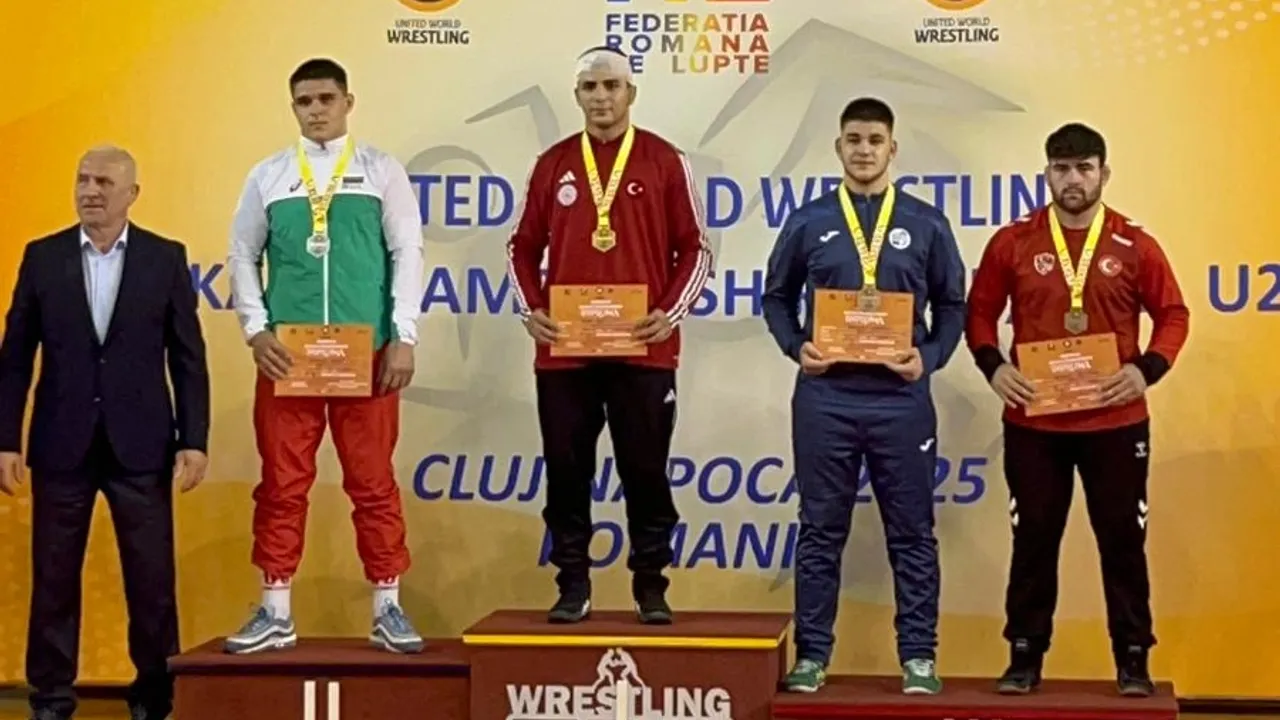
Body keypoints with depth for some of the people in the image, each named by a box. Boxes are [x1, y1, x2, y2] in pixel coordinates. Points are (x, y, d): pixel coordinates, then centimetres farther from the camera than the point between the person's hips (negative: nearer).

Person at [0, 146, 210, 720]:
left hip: (140, 444, -1)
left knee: (152, 579, 3)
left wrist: (194, 440, -5)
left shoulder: (166, 258, 2)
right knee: (54, 577, 7)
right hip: (61, 443, 1)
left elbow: (188, 358, 1)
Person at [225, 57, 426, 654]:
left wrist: (404, 338, -6)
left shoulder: (382, 171, 5)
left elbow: (408, 252, 2)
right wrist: (256, 331, -3)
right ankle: (275, 612, 12)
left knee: (374, 482, 3)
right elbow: (242, 256, 9)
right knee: (282, 484, 4)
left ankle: (387, 609, 11)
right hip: (286, 354, 1)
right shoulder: (268, 176, 9)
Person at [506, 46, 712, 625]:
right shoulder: (553, 164, 9)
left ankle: (651, 586, 14)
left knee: (645, 472, 3)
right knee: (566, 473, 5)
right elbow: (524, 248, 13)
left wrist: (672, 312, -10)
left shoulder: (664, 161, 3)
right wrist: (530, 311, -2)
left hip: (644, 349, -2)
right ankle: (573, 586, 14)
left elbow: (694, 248, 3)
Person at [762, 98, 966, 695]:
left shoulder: (926, 224, 6)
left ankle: (918, 656, 13)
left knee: (912, 533, 5)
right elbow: (776, 297, 13)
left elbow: (952, 305, 9)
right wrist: (796, 347, -5)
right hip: (825, 398, 0)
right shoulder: (808, 222, 7)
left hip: (901, 399, 0)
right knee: (820, 532, 6)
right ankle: (812, 654, 14)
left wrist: (930, 357, -8)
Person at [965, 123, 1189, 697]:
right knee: (1033, 540, 8)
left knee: (1123, 539, 5)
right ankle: (1025, 656, 18)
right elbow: (979, 312, 7)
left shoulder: (1134, 245, 0)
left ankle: (1133, 659, 15)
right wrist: (993, 365, -9)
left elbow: (1172, 315, 5)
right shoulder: (1013, 243, 1)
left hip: (1116, 422, 0)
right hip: (1033, 423, 1)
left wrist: (1147, 369, -11)